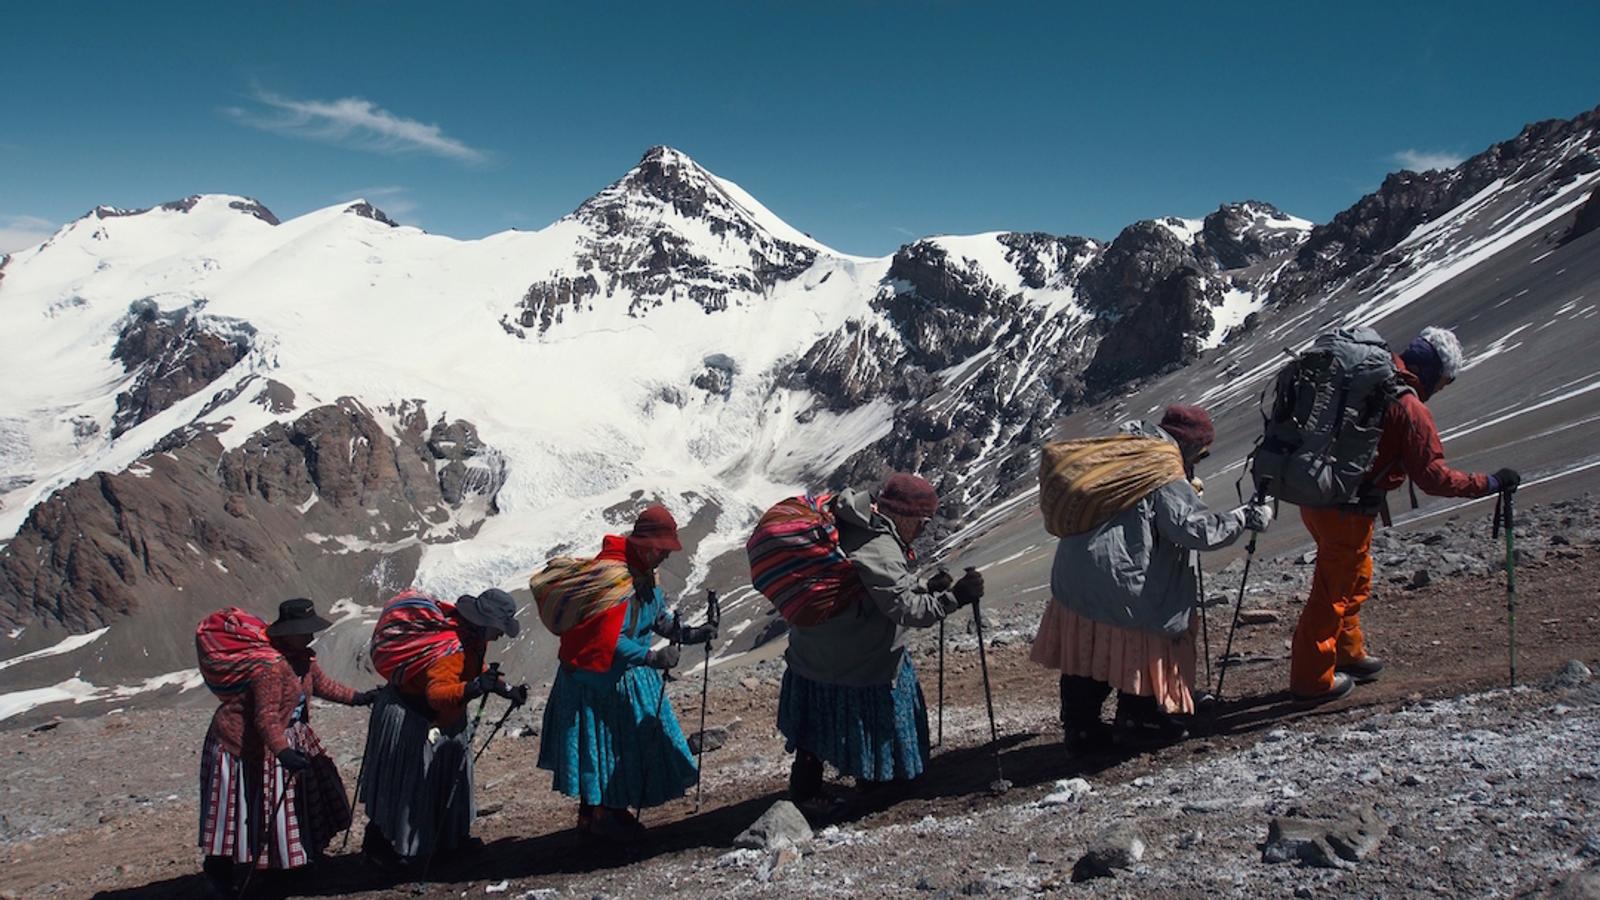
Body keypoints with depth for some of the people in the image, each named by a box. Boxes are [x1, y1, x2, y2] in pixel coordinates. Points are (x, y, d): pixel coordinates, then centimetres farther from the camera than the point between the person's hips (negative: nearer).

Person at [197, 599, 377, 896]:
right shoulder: (270, 665, -31)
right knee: (244, 808, 0)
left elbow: (321, 684, 18)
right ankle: (219, 869, 17)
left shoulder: (303, 655, -1)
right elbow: (267, 717, -38)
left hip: (289, 738, 9)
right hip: (243, 742, -9)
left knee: (303, 791, 15)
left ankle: (305, 851, 33)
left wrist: (356, 698, 14)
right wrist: (282, 751, -49)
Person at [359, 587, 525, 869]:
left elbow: (477, 671, 14)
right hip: (409, 720, -10)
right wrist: (474, 687, -58)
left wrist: (506, 689, 3)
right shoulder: (451, 647, -34)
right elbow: (437, 693, -45)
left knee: (449, 776, 16)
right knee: (402, 785, -2)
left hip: (438, 719, 10)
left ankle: (450, 836, 29)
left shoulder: (473, 637, -4)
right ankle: (377, 846, 11)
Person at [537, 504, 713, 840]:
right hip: (598, 678, -9)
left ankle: (617, 813, 30)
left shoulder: (644, 571, 4)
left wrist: (689, 633, -3)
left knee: (631, 745, 15)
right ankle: (593, 818, 18)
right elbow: (608, 640, -31)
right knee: (601, 745, 2)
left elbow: (658, 619, 13)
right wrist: (652, 657, -38)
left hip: (631, 675, 9)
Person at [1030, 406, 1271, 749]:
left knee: (1084, 652, 15)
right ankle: (1138, 723, 23)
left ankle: (1081, 727, 23)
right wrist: (1245, 518, -5)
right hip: (1121, 582, -8)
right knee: (1141, 649, 11)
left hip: (1073, 574, 8)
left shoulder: (1123, 451, 11)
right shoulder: (1167, 475, -12)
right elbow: (1195, 528, -18)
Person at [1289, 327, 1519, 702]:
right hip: (1347, 512, -9)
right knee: (1333, 592, 3)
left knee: (1355, 577, 25)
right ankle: (1312, 681, 13)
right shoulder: (1409, 409, -18)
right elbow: (1433, 476, -16)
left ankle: (1348, 655, 40)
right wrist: (1489, 483, -6)